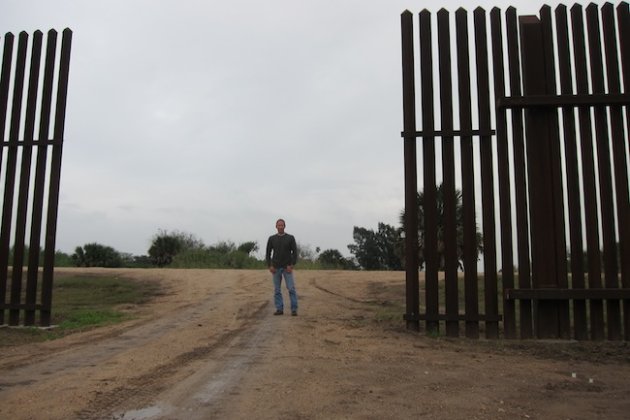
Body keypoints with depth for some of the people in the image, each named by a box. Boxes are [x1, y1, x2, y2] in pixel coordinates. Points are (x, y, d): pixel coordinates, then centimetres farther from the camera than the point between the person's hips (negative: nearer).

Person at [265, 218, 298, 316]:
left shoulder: (290, 238, -1)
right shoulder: (271, 238, 5)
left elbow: (295, 252, -4)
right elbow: (268, 253, 6)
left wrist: (291, 265, -14)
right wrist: (270, 266, -5)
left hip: (287, 268, -2)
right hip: (276, 268, 2)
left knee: (291, 289, -8)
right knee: (277, 290, 4)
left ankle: (294, 309, -2)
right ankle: (279, 309, 12)